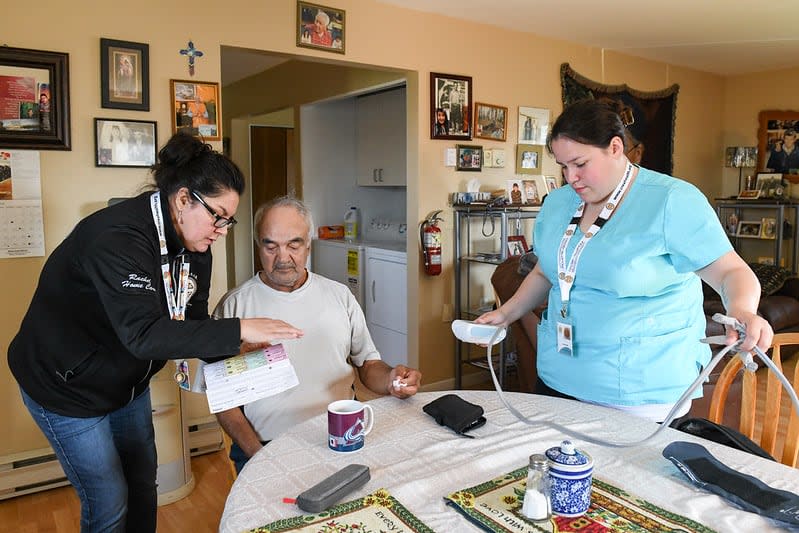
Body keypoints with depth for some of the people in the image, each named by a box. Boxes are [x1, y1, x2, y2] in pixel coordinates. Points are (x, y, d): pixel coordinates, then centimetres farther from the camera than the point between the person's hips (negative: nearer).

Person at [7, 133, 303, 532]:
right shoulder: (117, 238, -33)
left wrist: (234, 348, -22)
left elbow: (193, 321, -4)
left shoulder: (194, 245, -7)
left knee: (142, 485, 19)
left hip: (127, 382, 8)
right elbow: (144, 334, -43)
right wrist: (238, 330, -44)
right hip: (66, 385, -7)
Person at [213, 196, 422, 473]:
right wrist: (258, 454, -12)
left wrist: (390, 380, -9)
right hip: (268, 445, -2)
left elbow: (367, 363, 15)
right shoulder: (234, 305, 2)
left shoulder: (339, 295, 11)